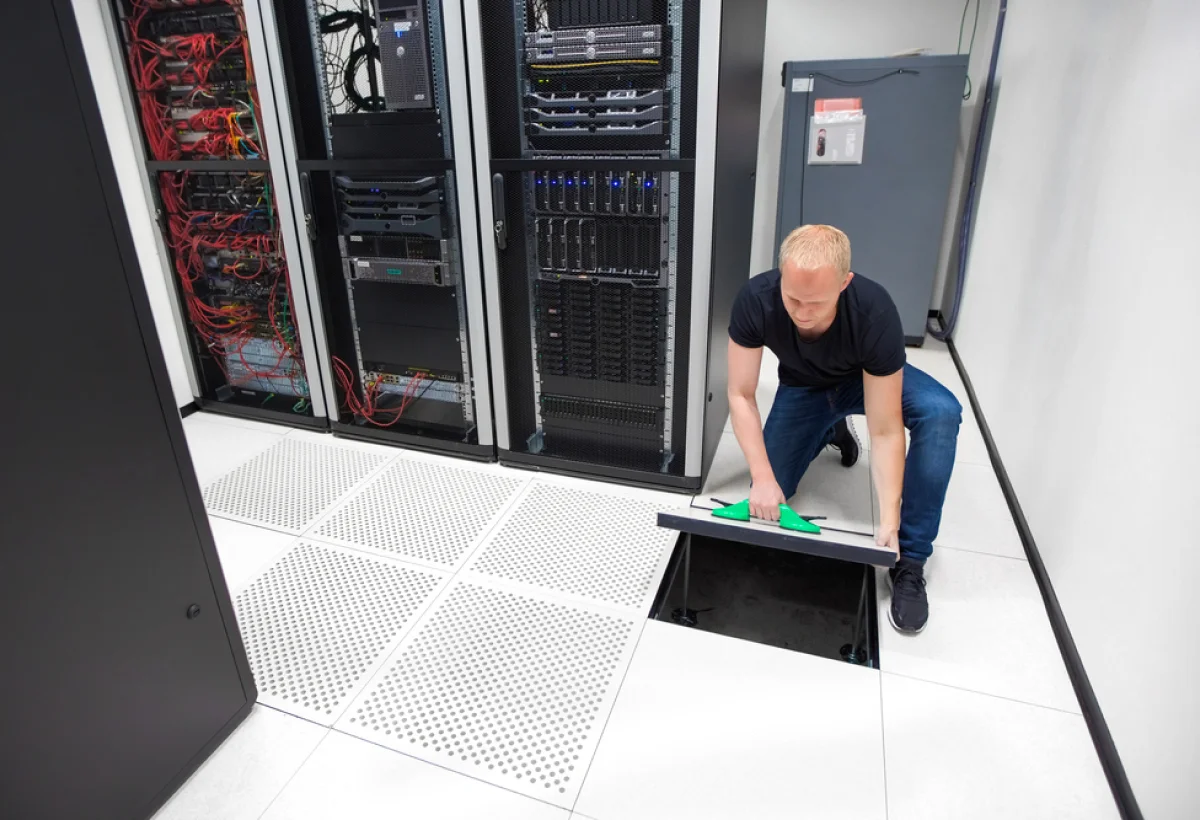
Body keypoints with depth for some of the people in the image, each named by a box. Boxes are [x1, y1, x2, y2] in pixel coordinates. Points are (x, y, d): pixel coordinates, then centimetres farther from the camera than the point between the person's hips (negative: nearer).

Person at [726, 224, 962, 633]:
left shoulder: (875, 313, -38)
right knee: (767, 499, -9)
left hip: (868, 380, -1)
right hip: (802, 386, 2)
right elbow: (741, 395, -25)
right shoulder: (755, 300, -35)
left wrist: (889, 521, -39)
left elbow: (885, 432, -33)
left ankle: (909, 561, -20)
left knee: (941, 412, -33)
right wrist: (762, 478, -34)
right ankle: (830, 430, 20)